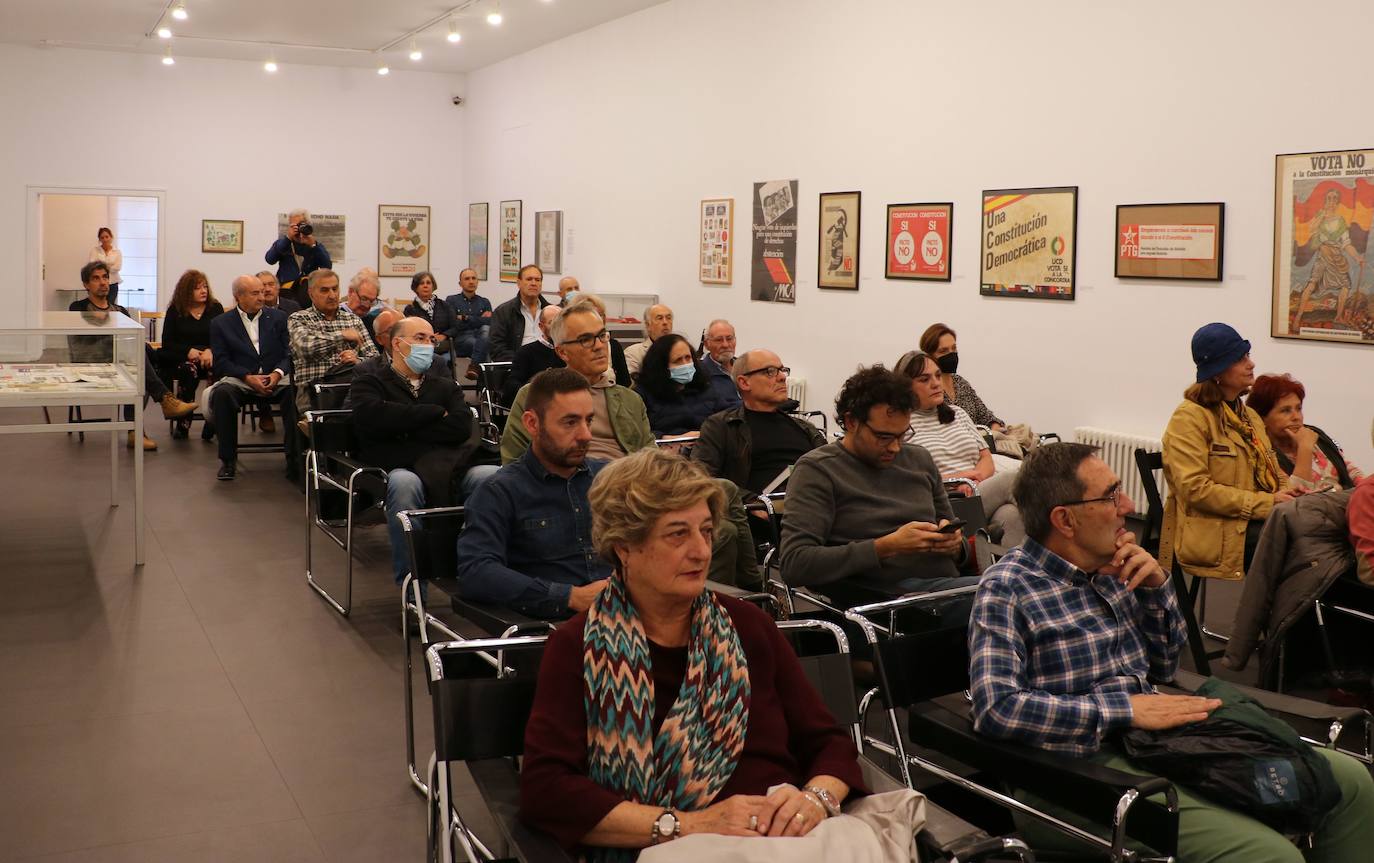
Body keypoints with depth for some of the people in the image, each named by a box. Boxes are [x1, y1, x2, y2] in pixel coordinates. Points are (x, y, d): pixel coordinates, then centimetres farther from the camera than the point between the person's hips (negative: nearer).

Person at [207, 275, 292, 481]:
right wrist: (248, 377, -14)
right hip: (240, 380, 0)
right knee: (222, 393, -34)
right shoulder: (221, 323, 10)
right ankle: (228, 459, -21)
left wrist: (278, 373, -12)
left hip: (276, 379, 1)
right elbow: (221, 362, 1)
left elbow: (290, 352, 8)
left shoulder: (277, 317, 15)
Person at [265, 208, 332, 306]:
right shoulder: (283, 242, 10)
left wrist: (313, 245, -18)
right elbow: (270, 259, -9)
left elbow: (327, 266, -7)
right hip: (287, 291, 0)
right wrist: (288, 238, -15)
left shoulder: (316, 244, 9)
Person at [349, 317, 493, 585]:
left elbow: (461, 427, 7)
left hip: (449, 467, 3)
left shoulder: (445, 385, 29)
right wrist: (434, 413, 3)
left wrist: (405, 428, 2)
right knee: (404, 483, -39)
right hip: (400, 468, -3)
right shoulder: (369, 383, 20)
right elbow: (372, 416, -6)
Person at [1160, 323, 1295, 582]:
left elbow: (1275, 473, 23)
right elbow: (1195, 488, -16)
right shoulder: (1190, 417, -6)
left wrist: (1287, 493, -3)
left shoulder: (1250, 417, 22)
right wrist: (1266, 502, -17)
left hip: (1260, 521, 7)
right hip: (1215, 531, -7)